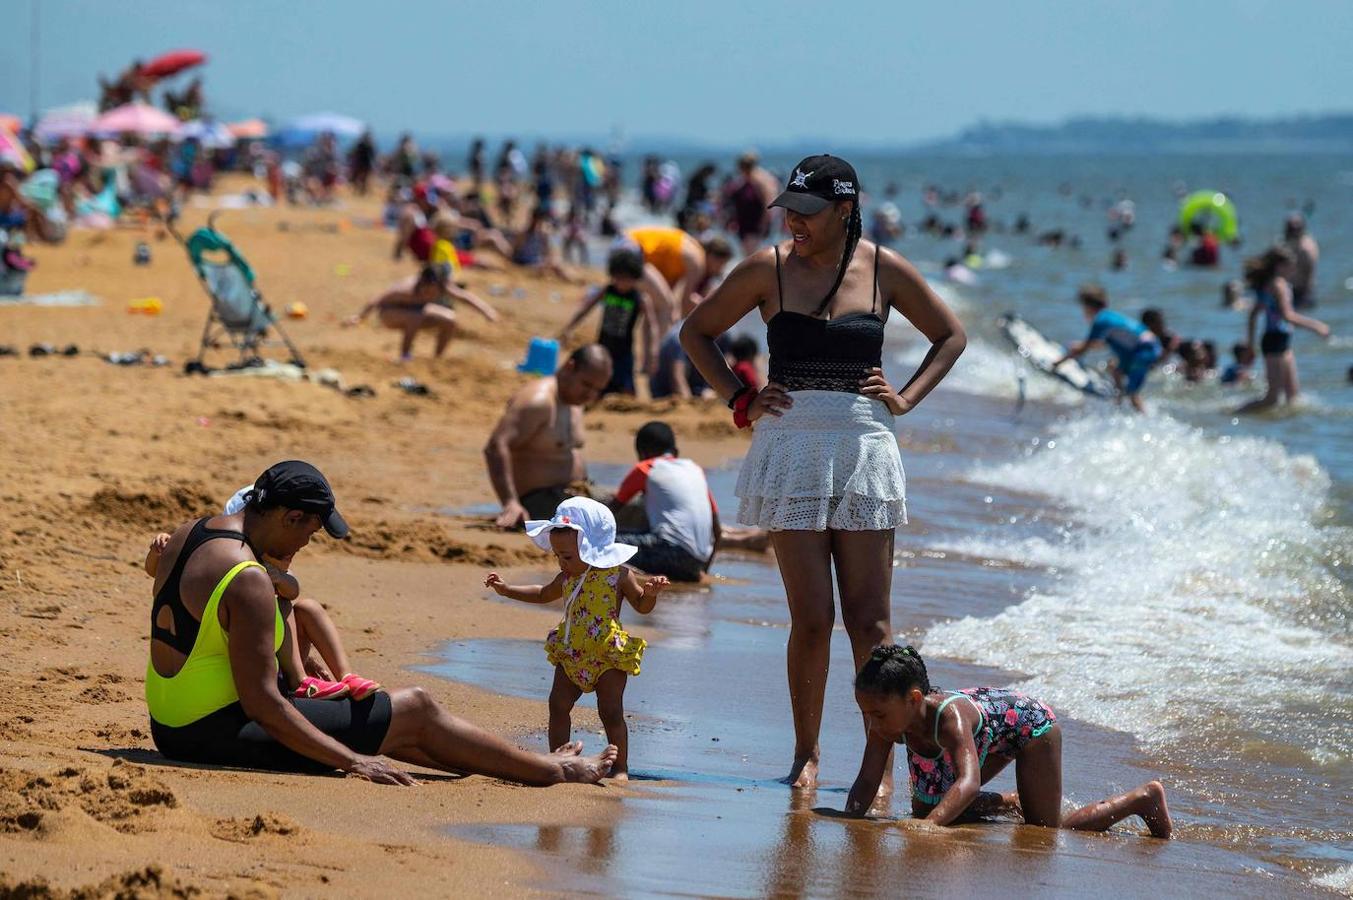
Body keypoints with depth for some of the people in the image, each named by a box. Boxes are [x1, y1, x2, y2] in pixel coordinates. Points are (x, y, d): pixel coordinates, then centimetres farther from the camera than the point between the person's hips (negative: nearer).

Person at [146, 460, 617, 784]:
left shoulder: (185, 535, 5)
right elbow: (261, 703, -24)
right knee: (416, 710, 3)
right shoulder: (248, 581, -24)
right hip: (224, 735, -10)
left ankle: (525, 763, 33)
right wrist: (352, 762, -20)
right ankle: (552, 771, 17)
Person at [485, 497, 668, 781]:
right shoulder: (567, 578, 6)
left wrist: (651, 593, -23)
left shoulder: (619, 575, -9)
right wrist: (506, 590, 21)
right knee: (558, 704, 2)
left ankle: (620, 767, 3)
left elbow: (642, 606, -1)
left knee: (611, 712, -5)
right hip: (571, 656, 6)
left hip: (609, 655, -6)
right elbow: (543, 594, 25)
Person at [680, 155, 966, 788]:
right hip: (791, 447, -1)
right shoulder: (768, 270, 1)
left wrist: (905, 399, 5)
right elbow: (697, 333, 13)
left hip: (863, 450, 1)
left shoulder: (884, 271, 3)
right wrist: (739, 400, 3)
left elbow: (950, 336, 17)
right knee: (810, 618, -3)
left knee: (870, 618, -1)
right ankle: (806, 754, 11)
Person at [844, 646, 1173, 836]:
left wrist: (928, 825, -69)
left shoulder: (949, 718, -45)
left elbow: (969, 782, -56)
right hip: (993, 737, 8)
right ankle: (1007, 803, 31)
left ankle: (1144, 798, 10)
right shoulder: (888, 719, -25)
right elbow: (866, 782, -23)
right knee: (924, 809, 9)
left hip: (1031, 722, -8)